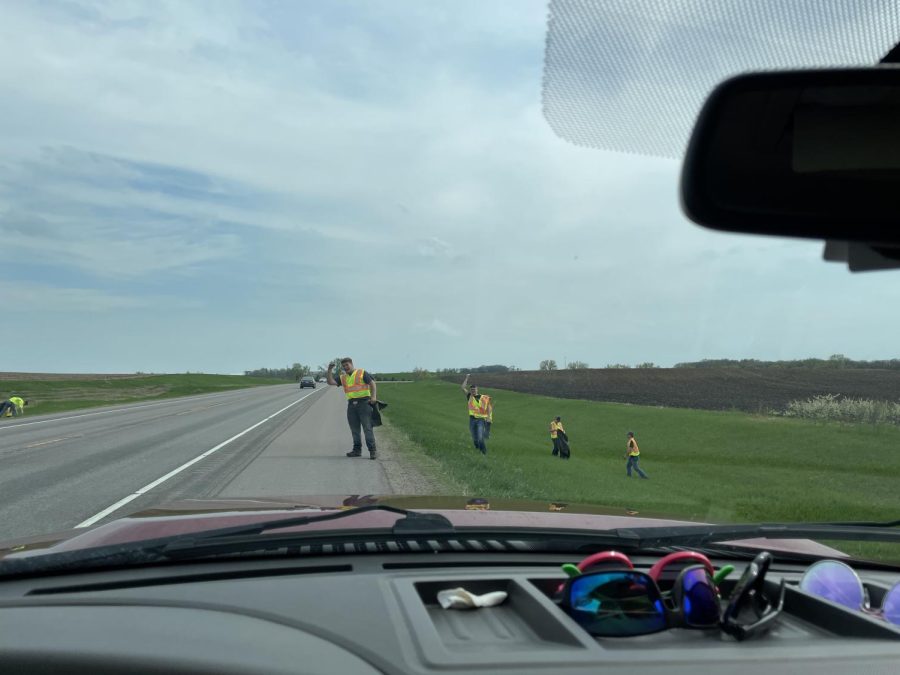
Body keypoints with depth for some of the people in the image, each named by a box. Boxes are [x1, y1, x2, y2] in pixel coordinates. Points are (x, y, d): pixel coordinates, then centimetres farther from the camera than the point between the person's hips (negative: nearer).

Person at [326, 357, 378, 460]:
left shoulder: (361, 373, 2)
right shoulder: (343, 377, 16)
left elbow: (372, 383, -3)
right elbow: (330, 382, 10)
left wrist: (373, 396, -15)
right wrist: (330, 370, -1)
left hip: (364, 402, -5)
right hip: (351, 404, 5)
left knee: (367, 427, -9)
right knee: (354, 429, 8)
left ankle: (373, 450, -8)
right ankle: (357, 450, 18)